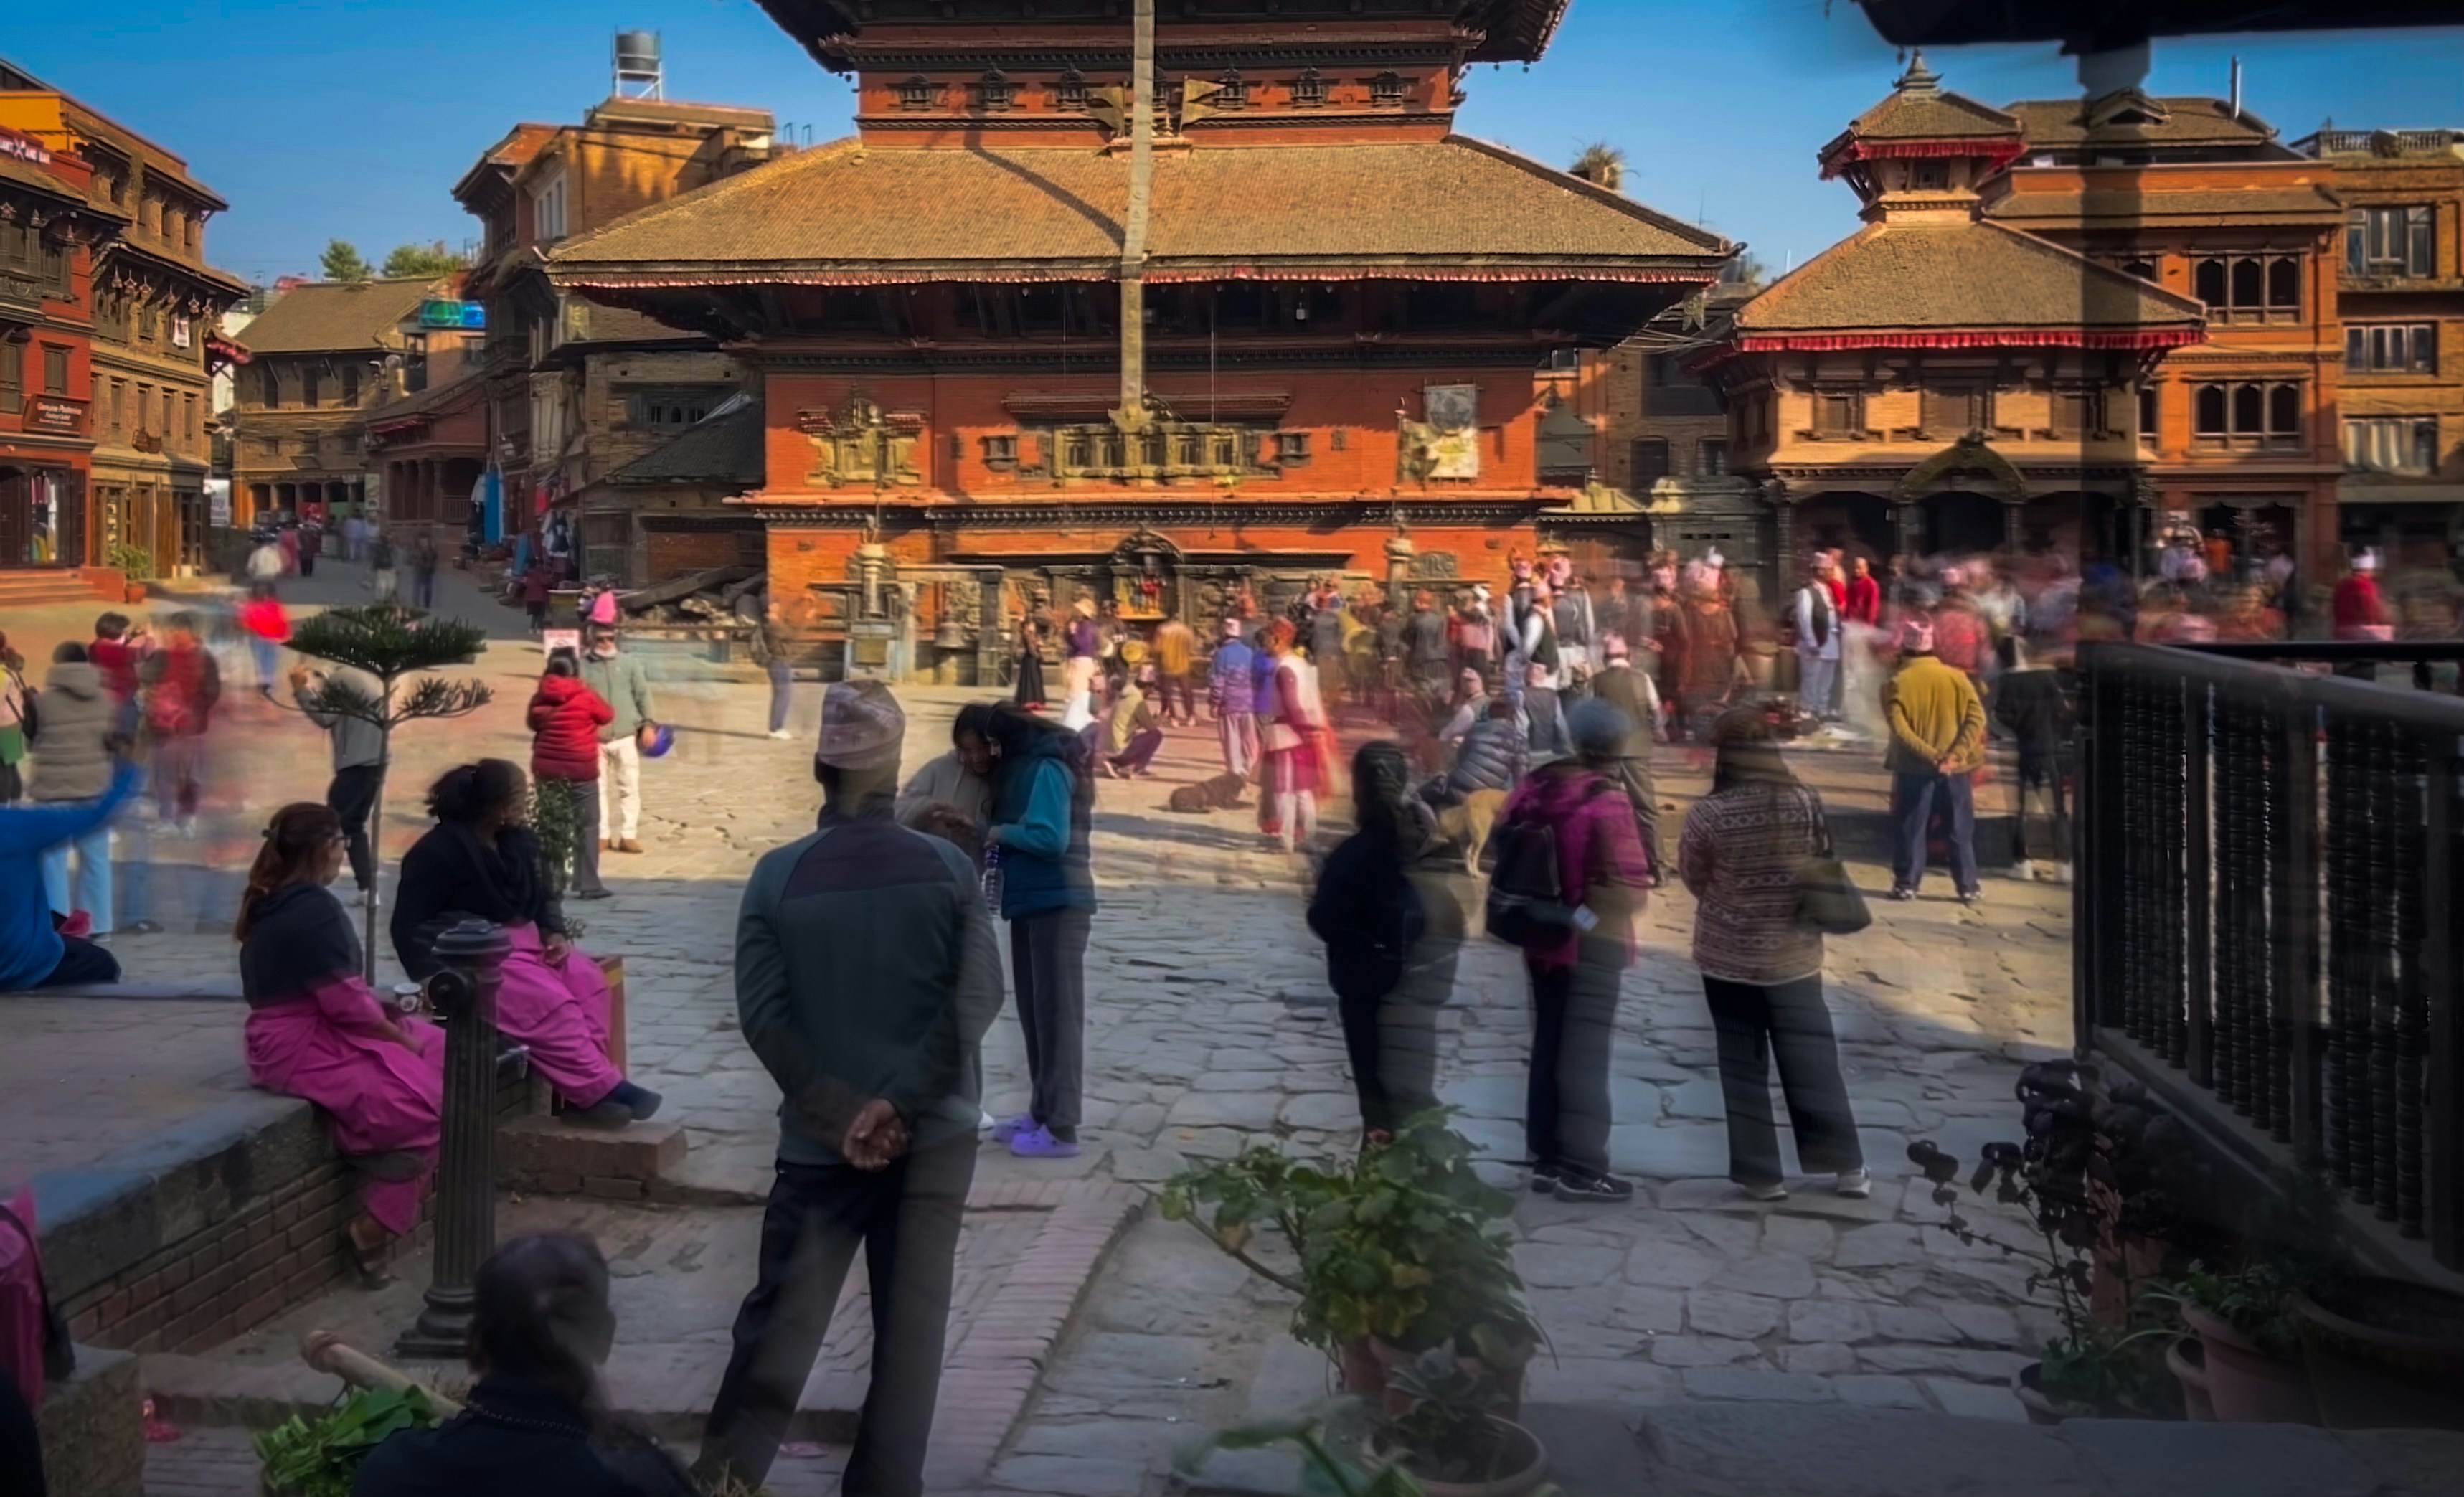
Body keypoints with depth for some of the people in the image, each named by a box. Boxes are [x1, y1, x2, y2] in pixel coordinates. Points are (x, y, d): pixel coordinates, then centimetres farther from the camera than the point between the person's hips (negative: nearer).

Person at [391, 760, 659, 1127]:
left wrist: (554, 933, -1)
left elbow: (543, 898, 21)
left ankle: (584, 1087, -24)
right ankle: (599, 1089, -25)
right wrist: (433, 974, -27)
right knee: (547, 1001, -30)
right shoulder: (438, 851, -11)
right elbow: (409, 924, -12)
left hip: (523, 940, 7)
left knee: (587, 980, -20)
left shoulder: (519, 842, 11)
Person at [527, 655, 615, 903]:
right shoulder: (586, 697, -10)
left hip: (546, 771, 4)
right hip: (580, 771, -4)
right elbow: (608, 715, 6)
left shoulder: (539, 699, 2)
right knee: (587, 827, 4)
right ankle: (587, 884, 0)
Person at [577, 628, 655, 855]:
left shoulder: (630, 664, 5)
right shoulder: (582, 667, 2)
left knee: (629, 787, 2)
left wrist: (648, 724, -5)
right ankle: (601, 835, 15)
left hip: (626, 737, 0)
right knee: (597, 787, 6)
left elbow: (643, 695, 4)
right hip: (594, 739, 0)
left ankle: (628, 835, 8)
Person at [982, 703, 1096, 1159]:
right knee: (1036, 1013, 13)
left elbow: (1052, 839, -22)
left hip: (1057, 905, -10)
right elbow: (1028, 833, 14)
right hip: (1033, 904, 10)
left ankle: (1061, 1129, -3)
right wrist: (1001, 835, -3)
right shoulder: (1029, 771, 17)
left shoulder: (1047, 770, -12)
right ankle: (1042, 1112, 22)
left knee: (1057, 1012, -6)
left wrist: (1003, 832, -9)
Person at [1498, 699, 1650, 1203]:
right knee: (1586, 1055, 1)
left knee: (1548, 1048, 15)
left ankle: (1547, 1160, 21)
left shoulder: (1533, 786, 1)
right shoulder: (1607, 801, -19)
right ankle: (1582, 1169, 4)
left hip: (1542, 937, 6)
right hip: (1593, 943, -6)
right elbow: (1629, 887, -21)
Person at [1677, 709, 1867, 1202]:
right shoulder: (1807, 803, -8)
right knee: (1812, 1057, 13)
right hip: (1795, 953, 2)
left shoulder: (1708, 814, -16)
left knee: (1743, 1064, 9)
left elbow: (1694, 879, -2)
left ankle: (1760, 1172, 13)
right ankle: (1847, 1165, 19)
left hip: (1728, 955, -2)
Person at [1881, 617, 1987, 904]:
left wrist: (1930, 755, -18)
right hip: (1954, 767, 2)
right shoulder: (1956, 677, -1)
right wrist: (1956, 754, -14)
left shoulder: (1897, 682, -8)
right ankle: (1968, 887, 12)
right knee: (1961, 829, 9)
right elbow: (1977, 717, -8)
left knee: (1911, 827, 8)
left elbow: (1899, 727, -17)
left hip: (1913, 767, -2)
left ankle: (1906, 884, 10)